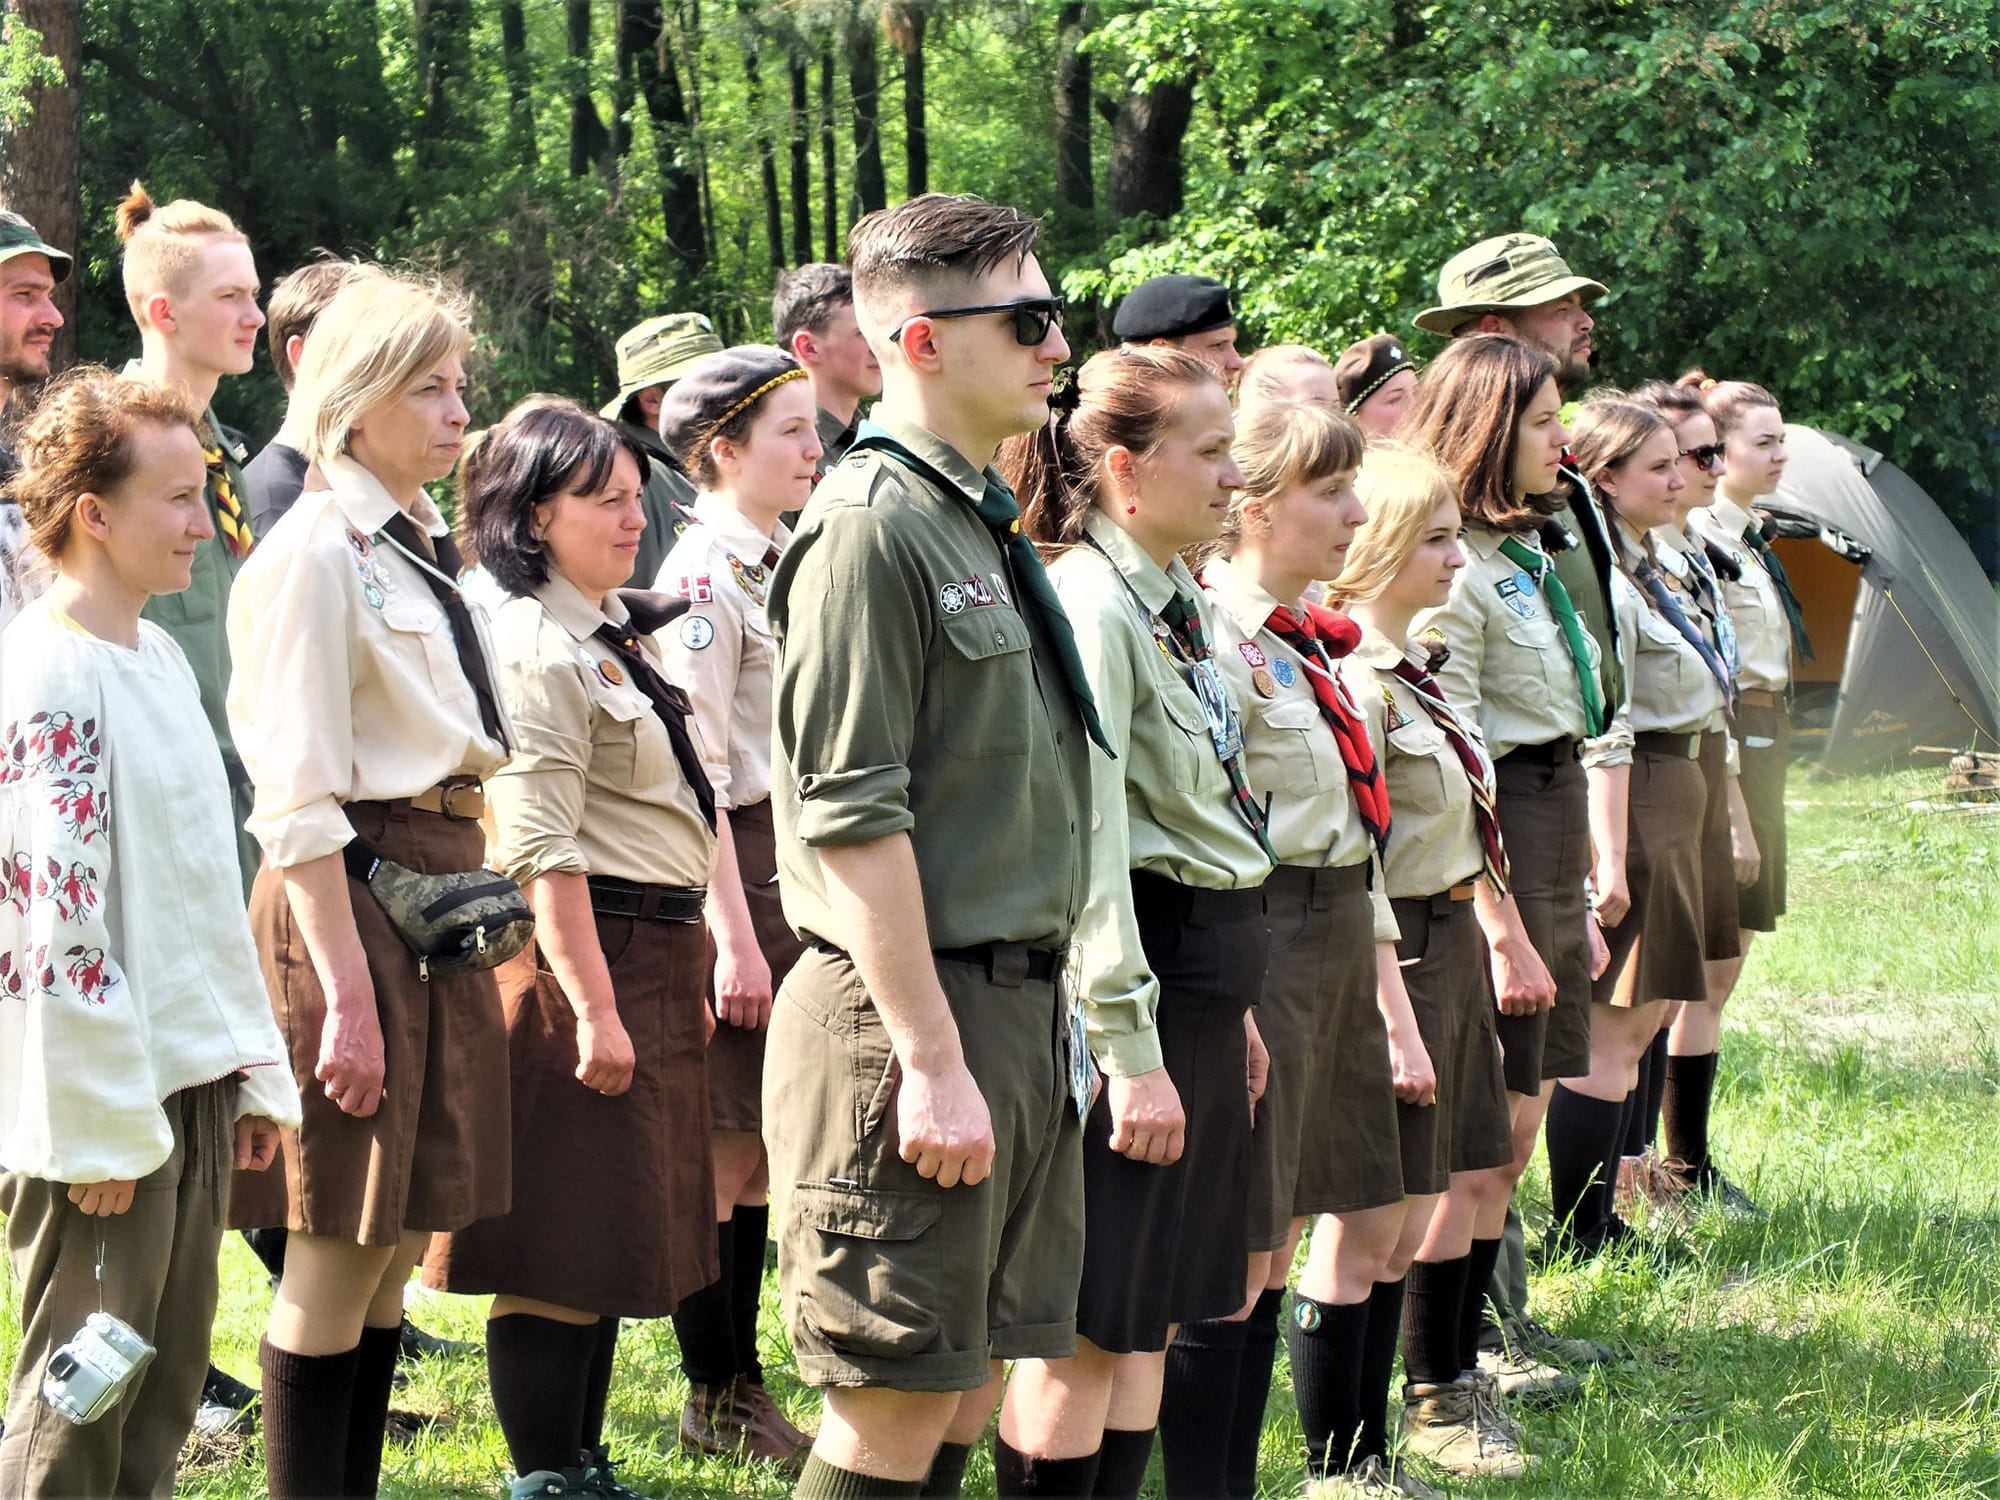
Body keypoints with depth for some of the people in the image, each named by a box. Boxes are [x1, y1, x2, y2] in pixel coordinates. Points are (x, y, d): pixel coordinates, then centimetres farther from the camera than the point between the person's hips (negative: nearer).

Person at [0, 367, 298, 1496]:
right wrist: (101, 1126, -19)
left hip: (194, 1083, 9)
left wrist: (255, 1068, 17)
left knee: (167, 1395, 12)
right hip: (104, 1099, -9)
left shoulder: (160, 657, 13)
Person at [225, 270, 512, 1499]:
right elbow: (299, 805, -16)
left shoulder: (423, 547, 15)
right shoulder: (316, 552, -12)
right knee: (340, 1250, -5)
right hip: (354, 900, -9)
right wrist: (345, 991, -19)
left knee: (399, 1237, 11)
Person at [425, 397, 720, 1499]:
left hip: (652, 956, 10)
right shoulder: (537, 648, -14)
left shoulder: (619, 633, 16)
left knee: (611, 1241, 15)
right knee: (562, 1251, -5)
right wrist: (592, 1005, -22)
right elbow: (540, 851, -20)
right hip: (579, 957, -10)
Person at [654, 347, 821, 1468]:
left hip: (806, 868, 8)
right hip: (737, 868, -8)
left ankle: (742, 1384, 20)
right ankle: (715, 1399, 8)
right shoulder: (702, 577, -13)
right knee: (725, 1152, -1)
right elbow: (698, 774, -17)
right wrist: (734, 936, -20)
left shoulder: (794, 563, 14)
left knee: (759, 1151, 13)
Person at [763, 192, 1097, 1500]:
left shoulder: (984, 523, 15)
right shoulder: (874, 527, -14)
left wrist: (1040, 1003, 17)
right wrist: (933, 1058, -21)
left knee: (968, 1391, 12)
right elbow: (852, 815, -19)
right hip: (916, 1007, -9)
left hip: (1019, 1005, 9)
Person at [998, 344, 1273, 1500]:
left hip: (1202, 979, 10)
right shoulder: (1090, 606, -16)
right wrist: (1130, 1048, -23)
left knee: (1157, 1309, 14)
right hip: (1136, 983, -10)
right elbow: (1085, 848, -21)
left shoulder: (1179, 601, 13)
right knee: (1091, 1321, -3)